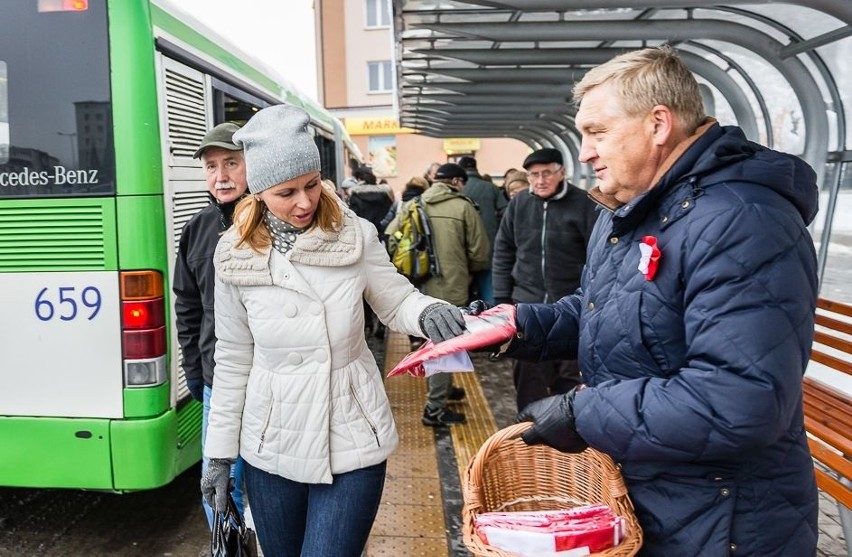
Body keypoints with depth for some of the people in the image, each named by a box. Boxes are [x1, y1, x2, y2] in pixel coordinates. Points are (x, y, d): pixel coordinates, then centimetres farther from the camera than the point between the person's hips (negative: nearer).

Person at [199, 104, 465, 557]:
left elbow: (396, 302, 2)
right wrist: (220, 452, 5)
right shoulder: (235, 256, -5)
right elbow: (233, 360, 2)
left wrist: (427, 311, -23)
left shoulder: (355, 235, -9)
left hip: (352, 443, -1)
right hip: (271, 447, 2)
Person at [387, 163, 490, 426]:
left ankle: (443, 388, 40)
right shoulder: (463, 207, -8)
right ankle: (435, 409, 11)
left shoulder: (412, 205, 4)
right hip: (450, 286, -5)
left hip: (418, 286, 6)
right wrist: (467, 270, 14)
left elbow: (390, 240, 2)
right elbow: (479, 253, -7)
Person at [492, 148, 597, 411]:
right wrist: (502, 298, 3)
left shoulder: (583, 204, -8)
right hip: (527, 304, 3)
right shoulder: (519, 203, 2)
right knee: (529, 374, 12)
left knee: (570, 374, 10)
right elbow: (503, 253, 7)